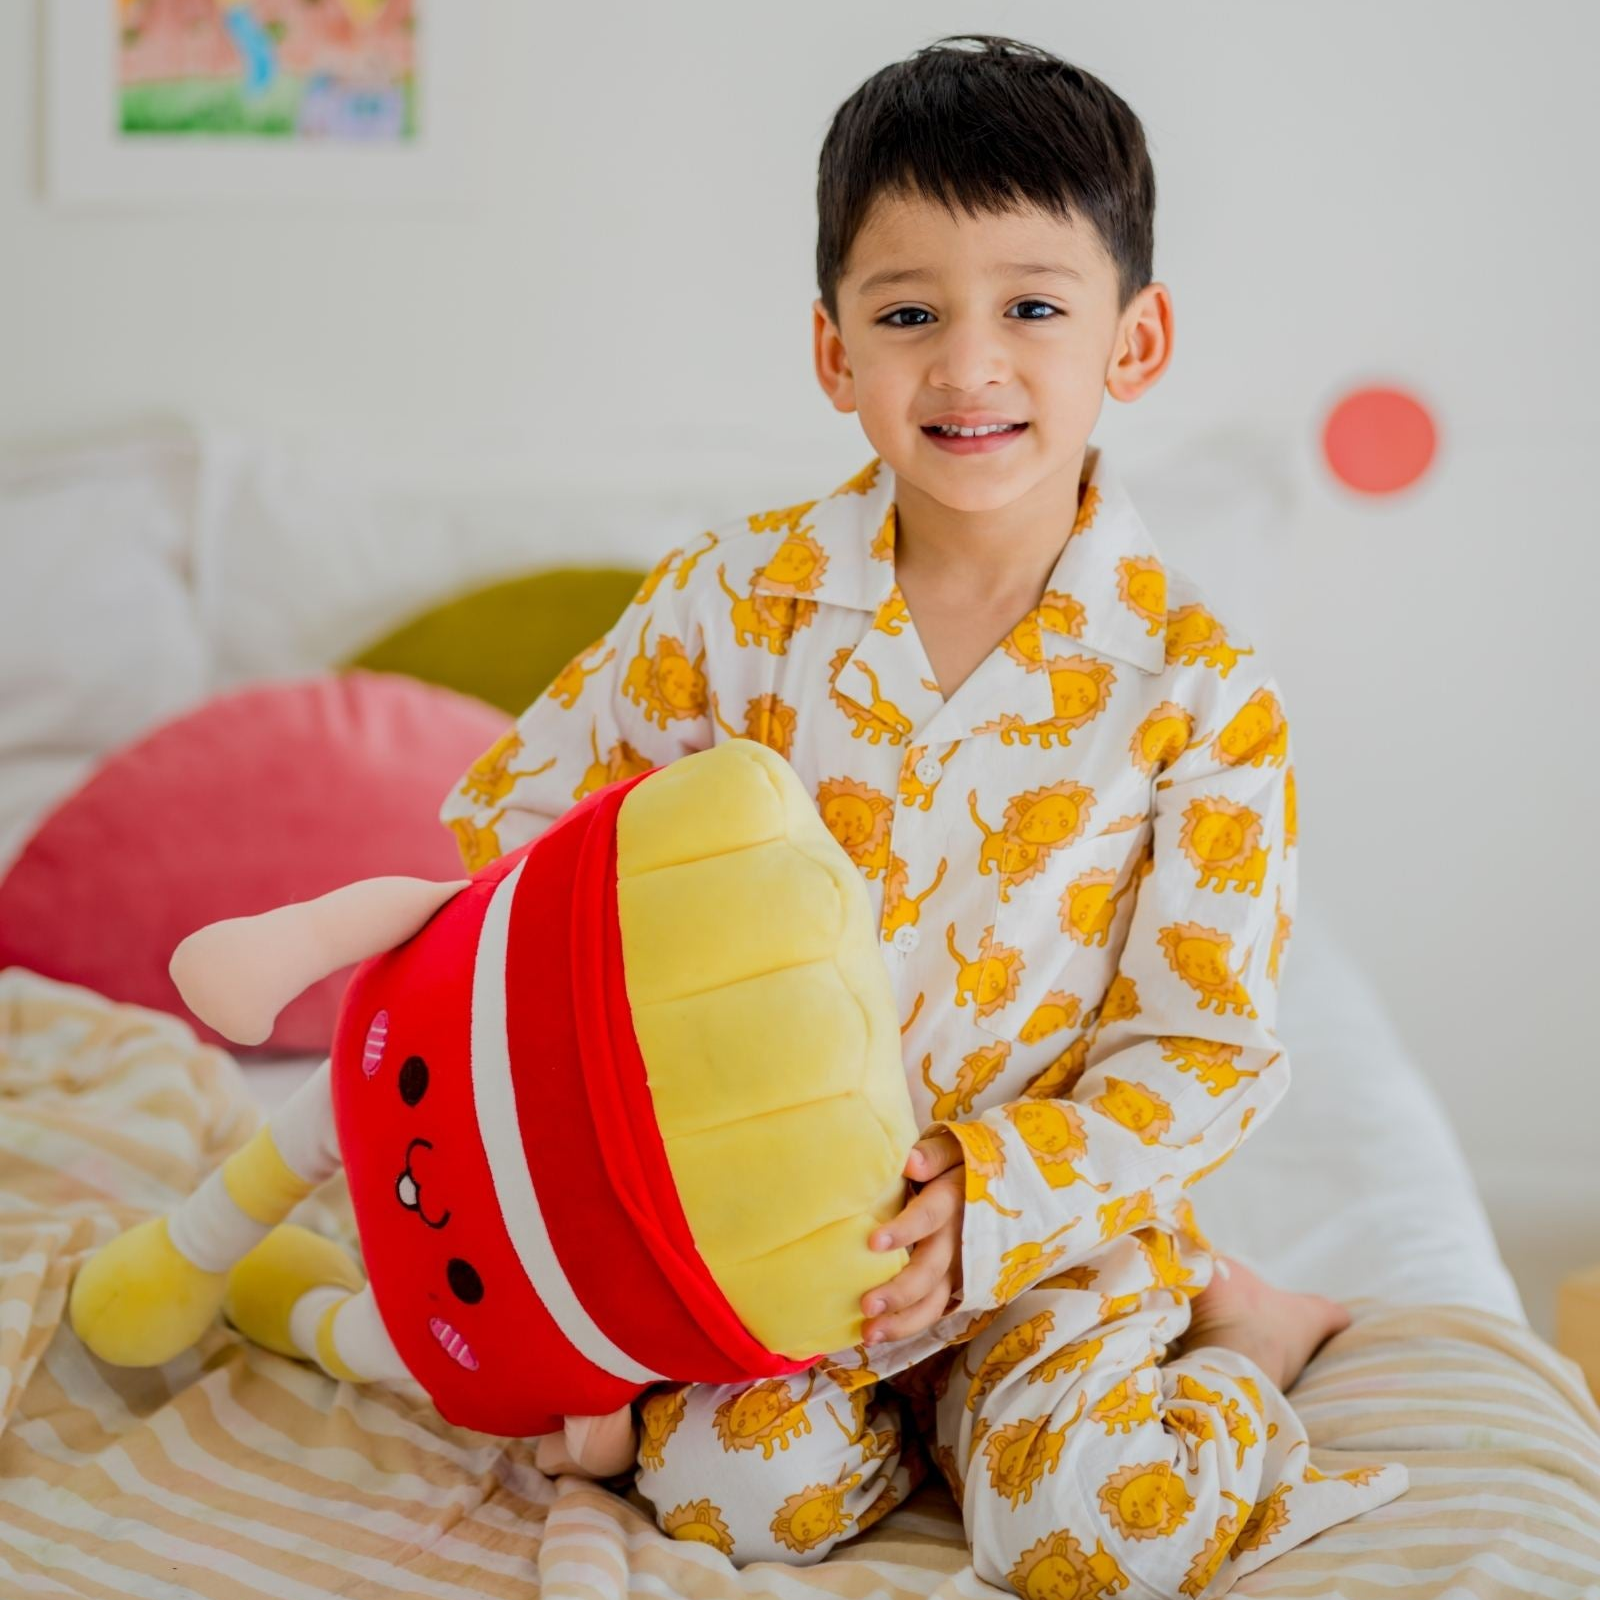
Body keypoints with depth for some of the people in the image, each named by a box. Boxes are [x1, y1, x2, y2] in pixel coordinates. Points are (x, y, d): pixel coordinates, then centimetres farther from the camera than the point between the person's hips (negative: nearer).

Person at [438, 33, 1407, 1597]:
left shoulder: (1201, 689, -13)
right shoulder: (739, 594, -8)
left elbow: (1203, 1055, -9)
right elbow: (510, 814, 3)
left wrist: (986, 1200, -23)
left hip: (1050, 1196, -1)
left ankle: (1229, 1329, 12)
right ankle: (909, 1377, 13)